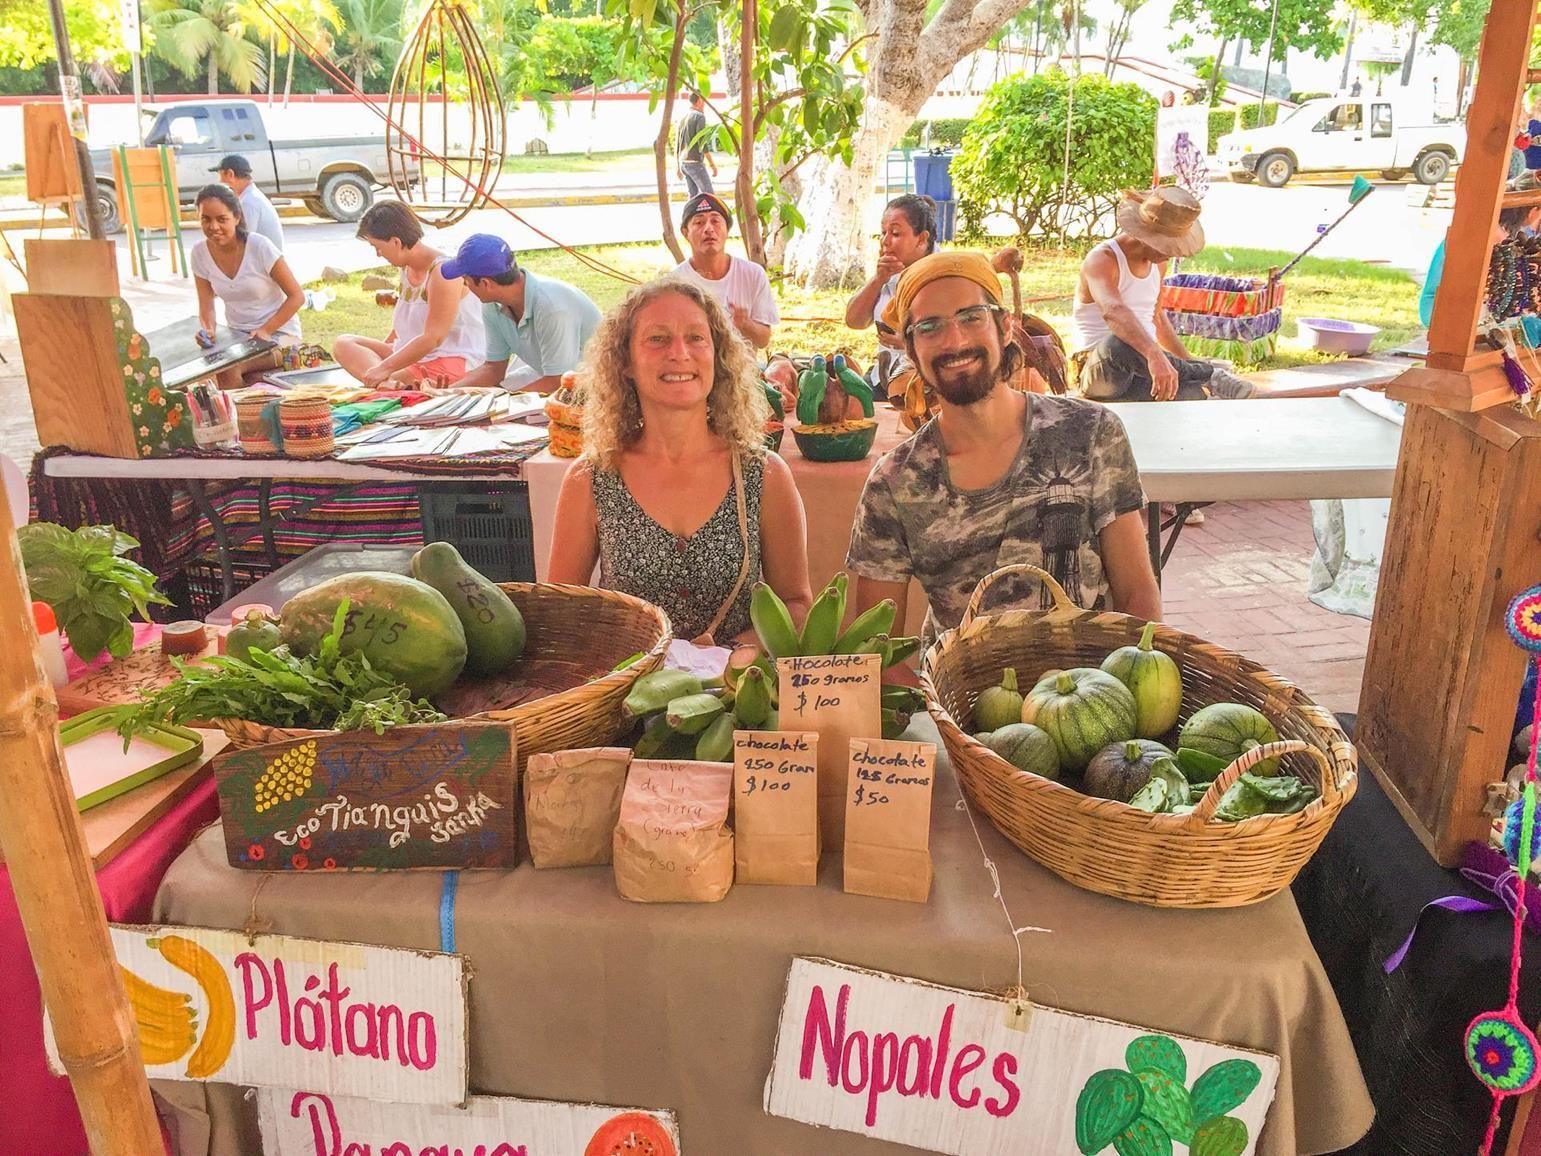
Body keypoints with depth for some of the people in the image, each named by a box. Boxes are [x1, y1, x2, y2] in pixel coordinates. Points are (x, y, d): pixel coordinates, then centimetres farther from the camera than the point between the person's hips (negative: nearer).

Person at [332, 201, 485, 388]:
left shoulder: (442, 273, -17)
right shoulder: (407, 268, 12)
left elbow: (432, 338, -21)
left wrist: (385, 367, -20)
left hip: (452, 360, -11)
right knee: (343, 344, -4)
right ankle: (387, 383, -28)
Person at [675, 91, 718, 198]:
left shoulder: (683, 117, 14)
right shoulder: (699, 116, -10)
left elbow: (677, 144, 16)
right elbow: (702, 143, -18)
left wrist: (677, 167, 22)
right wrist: (712, 164, -16)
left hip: (683, 162, 8)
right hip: (695, 163, -8)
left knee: (693, 196, 9)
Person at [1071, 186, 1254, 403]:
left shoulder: (1158, 264, 13)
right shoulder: (1101, 261, -14)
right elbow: (1113, 312, -37)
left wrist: (1187, 362, 26)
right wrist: (1155, 355, -52)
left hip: (1145, 366, 6)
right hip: (1099, 370, -6)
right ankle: (1209, 377, -30)